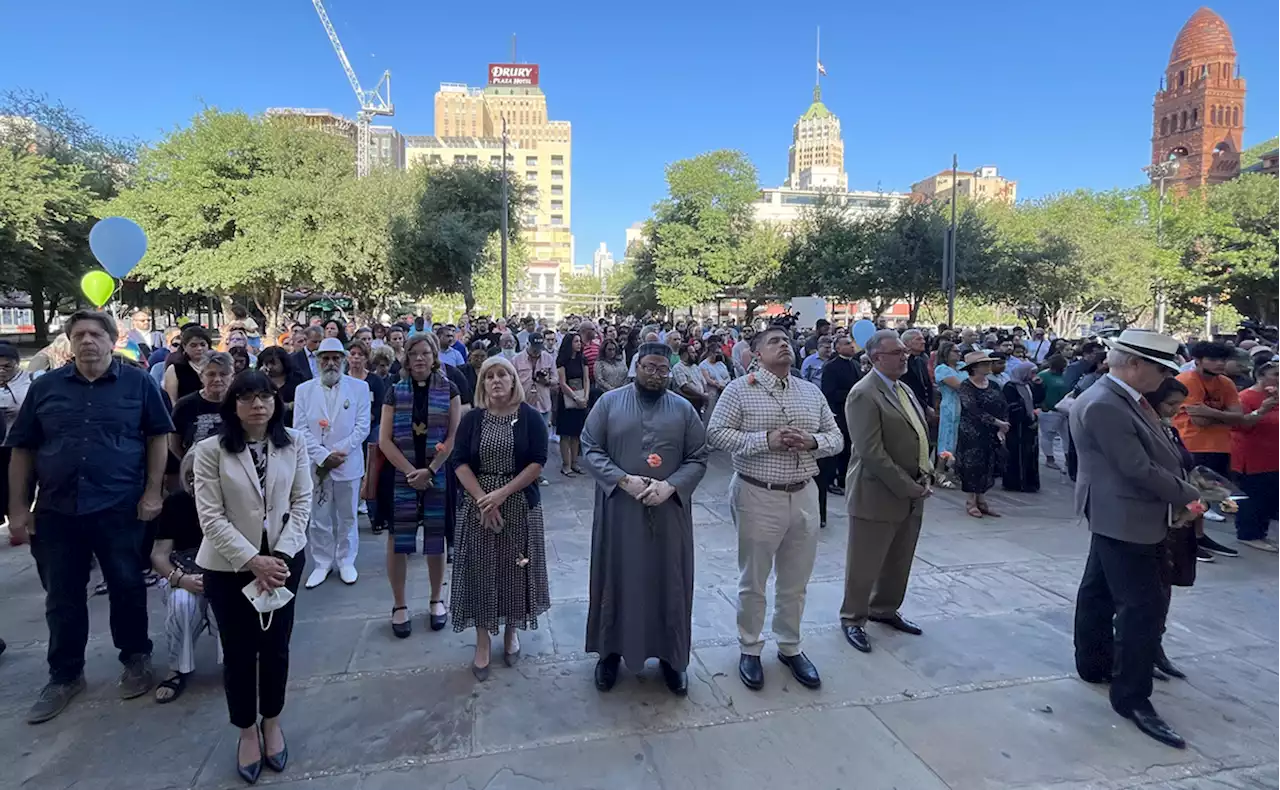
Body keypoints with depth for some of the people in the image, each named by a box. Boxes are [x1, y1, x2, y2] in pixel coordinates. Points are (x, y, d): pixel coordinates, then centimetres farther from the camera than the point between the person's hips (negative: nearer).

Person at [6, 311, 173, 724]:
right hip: (56, 510, 3)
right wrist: (18, 509, 3)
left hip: (120, 508, -2)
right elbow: (21, 450, 7)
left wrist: (153, 492, -7)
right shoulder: (44, 387, 4)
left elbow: (158, 437, 0)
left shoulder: (138, 383, -2)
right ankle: (65, 675, 29)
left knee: (127, 588, 9)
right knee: (61, 598, 13)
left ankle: (136, 658, 28)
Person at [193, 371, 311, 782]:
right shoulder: (211, 449, -10)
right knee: (238, 651, 10)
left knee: (276, 646, 11)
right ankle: (247, 730, 32)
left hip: (283, 559, 2)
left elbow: (302, 503, -3)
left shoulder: (294, 443, -3)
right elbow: (211, 517, -12)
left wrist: (280, 555, -13)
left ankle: (272, 722, 34)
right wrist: (252, 560, -18)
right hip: (228, 565, -1)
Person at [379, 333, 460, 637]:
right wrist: (410, 472, -12)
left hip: (439, 475, -1)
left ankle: (437, 600, 25)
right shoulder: (395, 392, 3)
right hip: (400, 476, 1)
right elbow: (384, 440, -1)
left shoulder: (448, 389, 1)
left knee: (435, 538, 8)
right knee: (398, 539, 4)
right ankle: (399, 605, 19)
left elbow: (454, 435, -4)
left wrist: (430, 470, -14)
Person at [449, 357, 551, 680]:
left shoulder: (530, 417, -3)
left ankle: (511, 631, 30)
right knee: (480, 572, 6)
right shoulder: (472, 419, 1)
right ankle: (482, 643, 20)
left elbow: (538, 462, -9)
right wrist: (483, 500, -16)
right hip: (478, 506, 1)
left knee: (514, 570, 8)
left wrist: (503, 493, -18)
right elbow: (459, 462, -4)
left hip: (520, 505, -1)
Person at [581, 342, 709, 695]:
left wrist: (671, 486, -17)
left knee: (669, 582, 11)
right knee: (617, 579, 10)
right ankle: (611, 651, 29)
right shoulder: (609, 402, 0)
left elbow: (698, 459, 0)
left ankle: (671, 655, 28)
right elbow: (590, 449, -4)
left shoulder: (684, 409, 3)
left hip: (669, 512, 1)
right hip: (618, 510, -1)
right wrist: (623, 479, -17)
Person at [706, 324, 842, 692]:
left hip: (804, 496, 5)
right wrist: (765, 440, -22)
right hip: (757, 496, -4)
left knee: (795, 582, 17)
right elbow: (716, 433, -13)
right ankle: (750, 649, 30)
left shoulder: (811, 392, 8)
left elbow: (836, 437, 11)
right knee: (754, 581, 11)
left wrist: (813, 441, -12)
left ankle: (790, 647, 36)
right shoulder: (740, 389, -6)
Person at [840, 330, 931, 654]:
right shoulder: (864, 395, -17)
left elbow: (921, 433, 18)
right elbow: (871, 453, -22)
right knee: (865, 564, 6)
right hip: (878, 496, -8)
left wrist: (924, 474, 2)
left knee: (899, 561, 19)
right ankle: (853, 619, 23)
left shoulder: (905, 389, 12)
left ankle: (885, 609, 38)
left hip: (912, 493, 9)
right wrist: (908, 487, -18)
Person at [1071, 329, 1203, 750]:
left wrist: (1186, 481, 3)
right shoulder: (1103, 405, -24)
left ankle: (1095, 665, 35)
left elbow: (1158, 453, 15)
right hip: (1124, 518, -10)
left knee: (1099, 592, 19)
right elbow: (1139, 469, -23)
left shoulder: (1126, 399, 8)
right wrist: (1190, 496, -11)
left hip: (1123, 515, 10)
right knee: (1143, 605, -5)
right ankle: (1132, 697, 5)